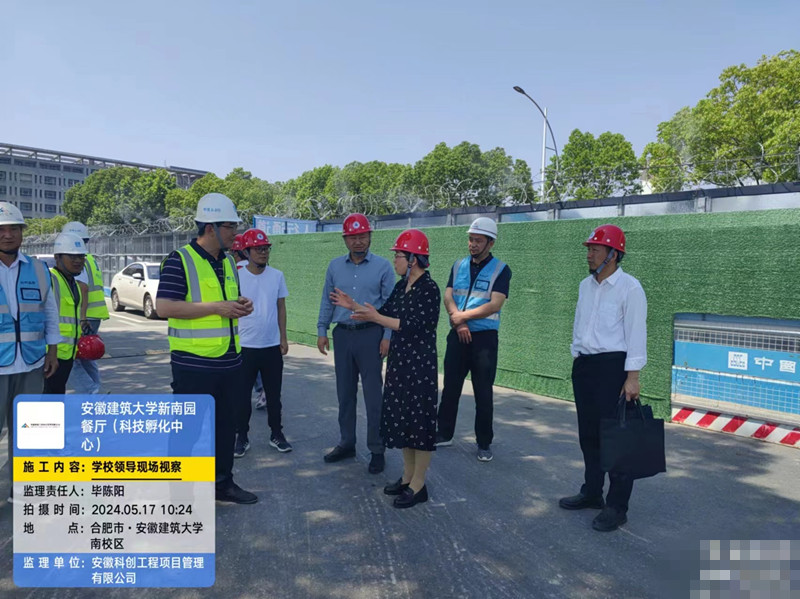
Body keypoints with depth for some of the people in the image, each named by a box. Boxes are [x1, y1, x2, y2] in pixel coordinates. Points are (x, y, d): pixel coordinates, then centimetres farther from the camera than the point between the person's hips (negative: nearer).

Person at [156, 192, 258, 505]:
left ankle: (223, 483, 33)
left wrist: (240, 306, 0)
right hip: (194, 363, -7)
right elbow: (165, 307, -20)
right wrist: (216, 307, -22)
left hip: (228, 361, 8)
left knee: (225, 425, 17)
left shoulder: (228, 262, 12)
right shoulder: (180, 261, -12)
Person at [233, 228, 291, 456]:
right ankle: (242, 437, 20)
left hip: (272, 346, 2)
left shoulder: (277, 275, 1)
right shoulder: (237, 277, -7)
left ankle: (276, 434, 25)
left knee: (274, 394, 12)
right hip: (245, 346, -2)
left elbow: (281, 308, 8)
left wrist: (284, 338, 5)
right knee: (242, 394, 6)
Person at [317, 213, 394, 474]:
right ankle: (346, 443, 25)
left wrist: (387, 337, -9)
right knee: (345, 393, 12)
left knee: (373, 394, -1)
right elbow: (327, 301, 12)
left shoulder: (382, 266, -2)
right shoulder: (335, 266, 9)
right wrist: (322, 331, 6)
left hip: (371, 335, -4)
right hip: (342, 334, 4)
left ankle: (377, 450, 10)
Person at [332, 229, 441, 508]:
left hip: (419, 364, -9)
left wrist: (374, 317, -20)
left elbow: (412, 326, -22)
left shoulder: (429, 289, -16)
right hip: (398, 361, 9)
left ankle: (418, 485, 14)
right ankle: (408, 476, 30)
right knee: (400, 417, 15)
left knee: (419, 420, 1)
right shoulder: (401, 286, 10)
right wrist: (354, 306, 7)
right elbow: (386, 312, 12)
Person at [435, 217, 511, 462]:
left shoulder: (500, 270, -4)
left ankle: (484, 443, 15)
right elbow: (448, 297, 1)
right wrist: (459, 323, -15)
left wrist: (462, 316, -14)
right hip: (458, 336, 4)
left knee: (484, 393, 3)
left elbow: (494, 305, -14)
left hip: (484, 338, -4)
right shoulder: (459, 266, 10)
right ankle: (444, 434, 25)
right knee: (450, 388, 11)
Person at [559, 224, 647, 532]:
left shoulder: (629, 287, -11)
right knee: (588, 433, 15)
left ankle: (617, 507, 9)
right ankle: (592, 492, 30)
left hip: (612, 366, -7)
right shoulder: (585, 285, 11)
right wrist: (577, 361, 15)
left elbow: (636, 334, -13)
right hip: (583, 365, 8)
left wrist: (632, 377, -17)